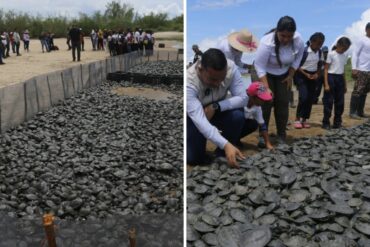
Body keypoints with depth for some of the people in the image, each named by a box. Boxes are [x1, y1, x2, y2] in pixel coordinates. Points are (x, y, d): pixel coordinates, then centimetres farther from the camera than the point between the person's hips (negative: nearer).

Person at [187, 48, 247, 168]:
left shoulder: (231, 68, -27)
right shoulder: (189, 82, -36)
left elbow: (242, 98, -23)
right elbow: (199, 120, -43)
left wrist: (216, 106, -34)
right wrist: (226, 145, -52)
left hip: (218, 112, 3)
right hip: (195, 117, -2)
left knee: (238, 115, -29)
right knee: (193, 158, -14)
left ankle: (222, 154, -6)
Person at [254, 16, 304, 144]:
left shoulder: (298, 40, -21)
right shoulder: (267, 42, -34)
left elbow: (297, 58, -2)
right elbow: (260, 67, -30)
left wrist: (290, 76, -5)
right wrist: (266, 88, -33)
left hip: (283, 74, 4)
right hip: (265, 73, -4)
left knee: (283, 102, -2)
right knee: (266, 101, -12)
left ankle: (282, 135, 8)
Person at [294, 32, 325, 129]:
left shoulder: (320, 53, 4)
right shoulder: (304, 51, -14)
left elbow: (319, 65, 14)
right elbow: (297, 66, -12)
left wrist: (317, 74, -5)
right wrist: (306, 74, -19)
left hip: (313, 76, 6)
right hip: (302, 75, -6)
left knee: (310, 98, 3)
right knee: (303, 97, -17)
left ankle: (305, 119, 14)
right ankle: (297, 118, -4)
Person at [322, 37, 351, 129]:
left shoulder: (345, 55, 11)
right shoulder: (331, 54, -8)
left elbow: (343, 70, 17)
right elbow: (326, 69, -9)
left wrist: (345, 84, 16)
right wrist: (326, 84, -15)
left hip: (340, 79, 6)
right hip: (331, 78, -6)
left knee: (340, 102, 8)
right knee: (329, 102, -2)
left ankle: (337, 122, 18)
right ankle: (326, 123, 5)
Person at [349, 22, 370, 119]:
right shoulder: (362, 40, -6)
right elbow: (355, 54, -8)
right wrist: (354, 68, -15)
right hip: (361, 70, -7)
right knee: (357, 91, -6)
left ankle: (360, 112, 15)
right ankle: (352, 112, -1)